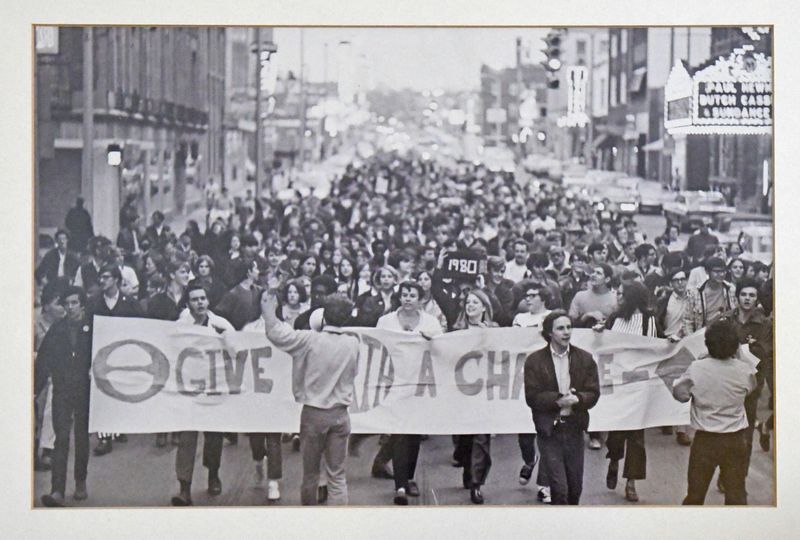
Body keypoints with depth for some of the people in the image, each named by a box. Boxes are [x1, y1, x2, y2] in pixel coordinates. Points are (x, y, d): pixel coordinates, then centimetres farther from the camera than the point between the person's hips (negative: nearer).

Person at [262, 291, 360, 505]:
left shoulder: (310, 339, -14)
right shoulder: (353, 344, -3)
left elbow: (275, 333, -14)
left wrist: (268, 310, -1)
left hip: (314, 413, -2)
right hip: (340, 415, 2)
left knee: (310, 472, 14)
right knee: (337, 475, 5)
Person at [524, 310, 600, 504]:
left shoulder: (585, 359, 5)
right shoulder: (534, 361, -3)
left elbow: (593, 393, 1)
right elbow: (532, 397, -8)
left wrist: (577, 399, -20)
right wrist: (558, 400, -22)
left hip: (574, 429, 3)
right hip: (549, 430, -3)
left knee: (575, 486, 10)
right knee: (559, 487, -8)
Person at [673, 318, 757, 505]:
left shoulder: (696, 368, -16)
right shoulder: (744, 370, -12)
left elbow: (679, 393, -5)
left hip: (705, 440, 0)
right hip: (736, 440, 1)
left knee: (696, 492, 13)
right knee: (736, 492, 10)